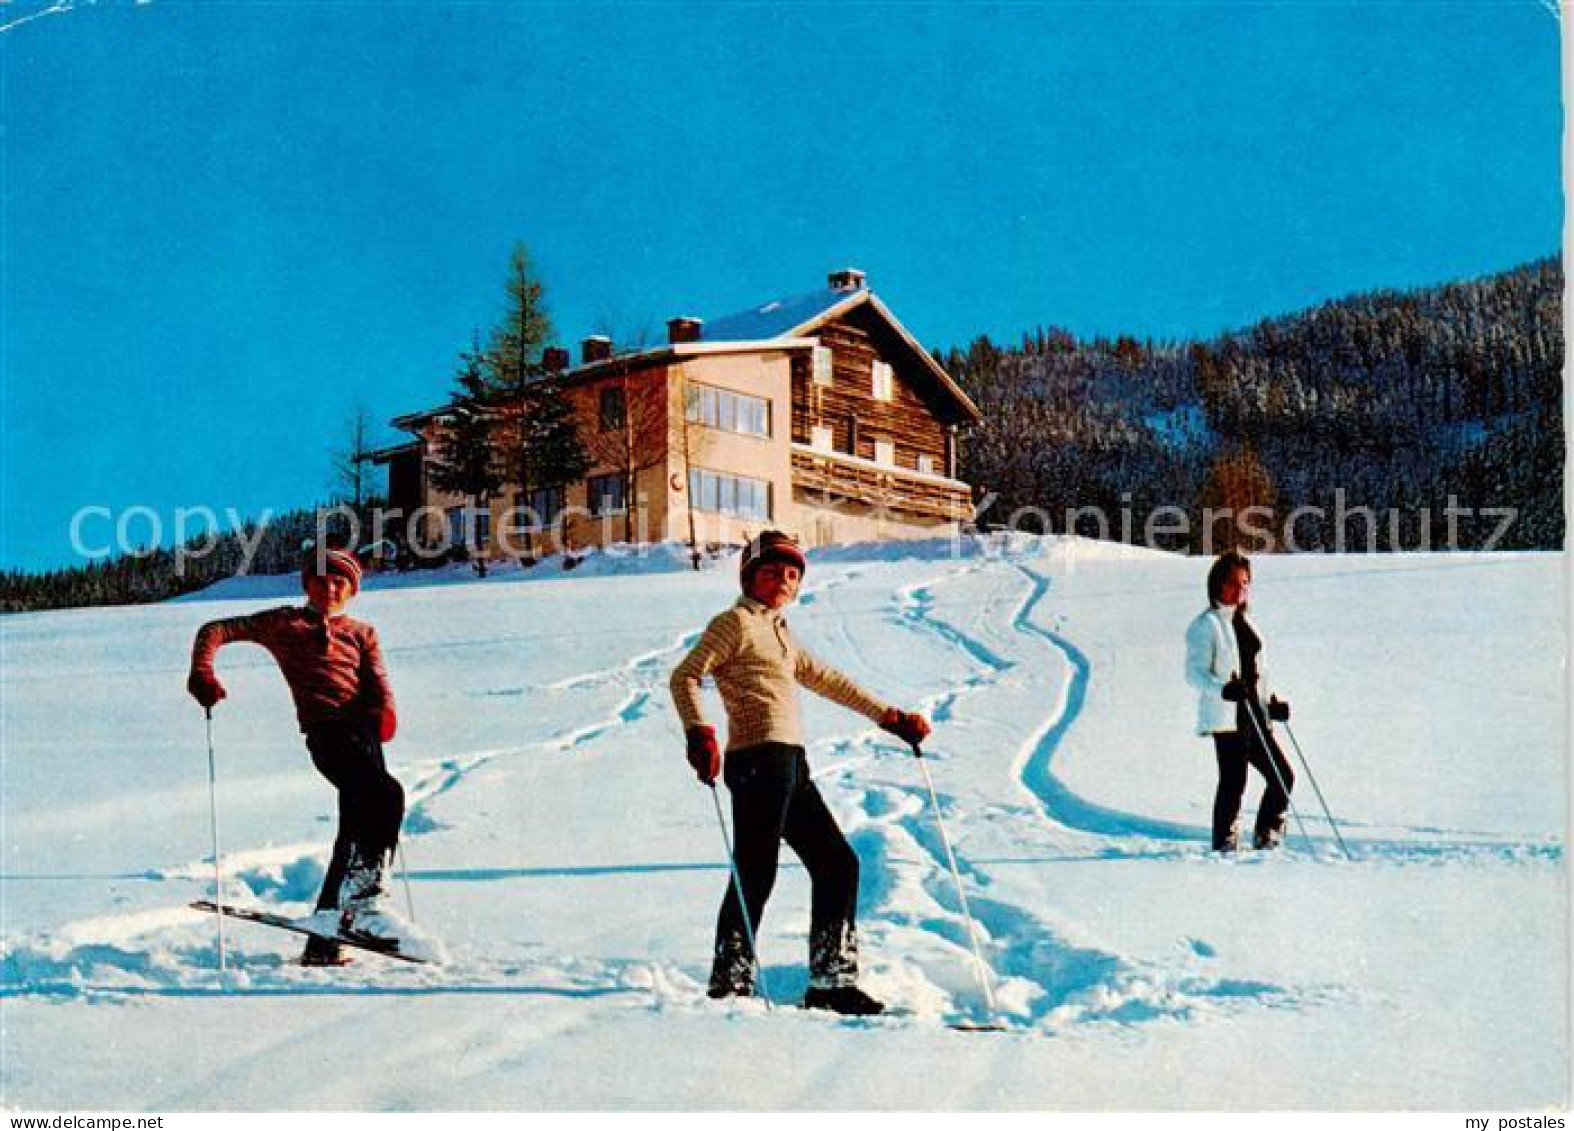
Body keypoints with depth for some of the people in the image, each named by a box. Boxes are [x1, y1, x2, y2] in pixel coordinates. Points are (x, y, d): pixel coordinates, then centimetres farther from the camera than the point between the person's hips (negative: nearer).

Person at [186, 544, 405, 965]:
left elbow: (376, 678, 10)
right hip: (325, 729, -5)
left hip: (362, 730, 5)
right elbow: (217, 630, 12)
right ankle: (364, 897, -31)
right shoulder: (285, 623, 15)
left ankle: (323, 943, 13)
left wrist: (384, 711, -11)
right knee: (386, 794, -28)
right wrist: (202, 673, -7)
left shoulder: (361, 632, 24)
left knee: (356, 831, 5)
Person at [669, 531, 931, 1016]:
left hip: (791, 765, 9)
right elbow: (685, 676, -10)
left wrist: (890, 717, 31)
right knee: (756, 874, -10)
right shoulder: (737, 622, -1)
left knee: (838, 864, 9)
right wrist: (700, 734, -26)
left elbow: (828, 681, 31)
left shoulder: (779, 633, 24)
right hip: (759, 760, -9)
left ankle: (831, 983, 15)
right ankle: (729, 987, -5)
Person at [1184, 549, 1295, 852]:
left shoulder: (1243, 621, 19)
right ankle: (1225, 844, 0)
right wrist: (1224, 689, -28)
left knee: (1283, 776, 6)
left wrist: (1272, 702, 16)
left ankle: (1265, 838, 19)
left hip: (1254, 715, 8)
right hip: (1227, 716, -8)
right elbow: (1195, 673, -13)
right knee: (1234, 781, -9)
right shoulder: (1206, 625, -6)